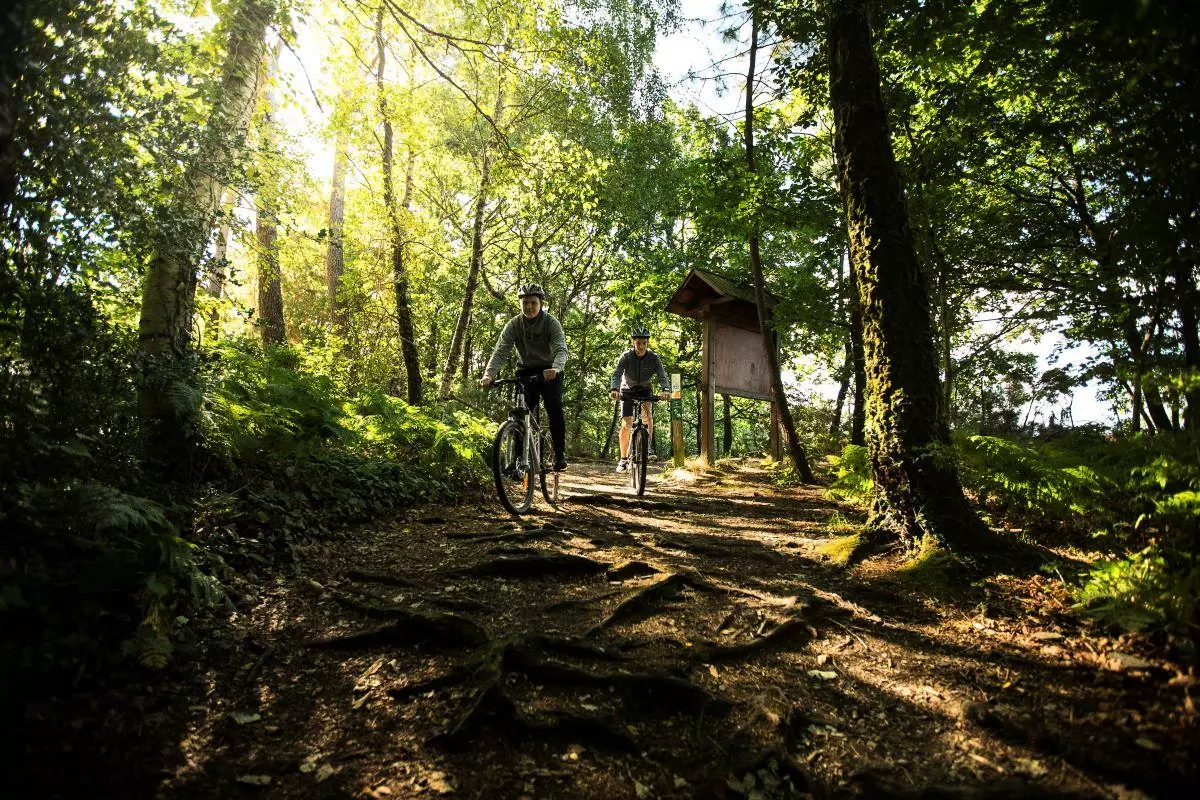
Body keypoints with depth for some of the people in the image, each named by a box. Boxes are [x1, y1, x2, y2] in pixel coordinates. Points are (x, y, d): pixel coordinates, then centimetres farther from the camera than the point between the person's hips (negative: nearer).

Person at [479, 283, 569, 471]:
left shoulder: (551, 323, -17)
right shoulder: (514, 325, -12)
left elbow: (561, 349, -31)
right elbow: (500, 351, -21)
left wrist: (555, 368, -54)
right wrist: (488, 374, -39)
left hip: (549, 372, -2)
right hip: (525, 371, 2)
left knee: (554, 410, -17)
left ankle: (559, 454, -7)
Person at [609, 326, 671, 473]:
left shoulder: (654, 358, -17)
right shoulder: (626, 356, -20)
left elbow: (662, 375, -29)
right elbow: (617, 374, -32)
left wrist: (666, 390, -50)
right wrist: (614, 389, -53)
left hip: (644, 390, 1)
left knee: (648, 410, -30)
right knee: (626, 425, -11)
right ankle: (623, 459, 3)